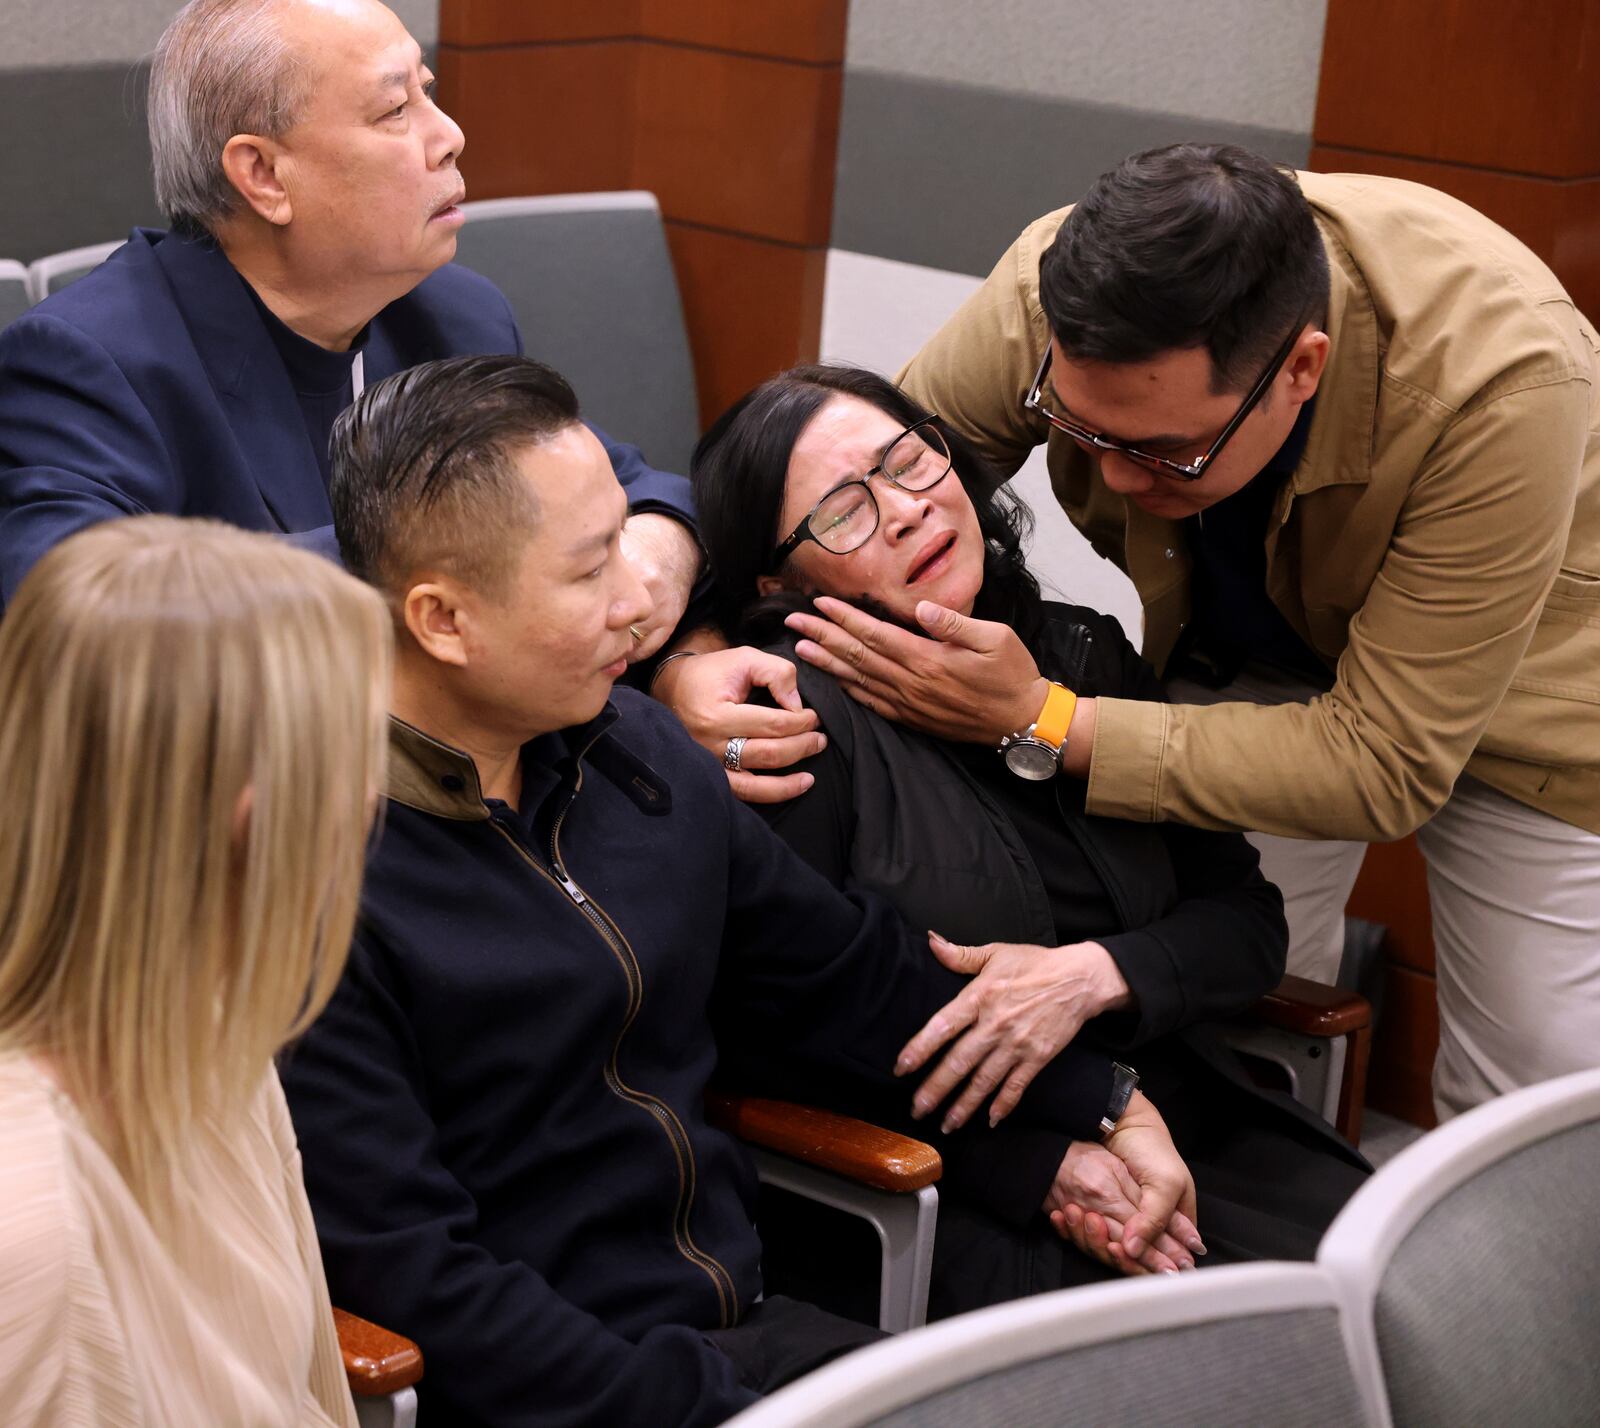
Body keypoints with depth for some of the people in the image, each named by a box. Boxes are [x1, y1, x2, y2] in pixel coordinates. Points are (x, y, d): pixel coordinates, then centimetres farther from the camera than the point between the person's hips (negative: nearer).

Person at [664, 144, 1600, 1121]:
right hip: (1240, 654, 3)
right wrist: (695, 654, -35)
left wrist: (1041, 726, -41)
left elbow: (1381, 762, -36)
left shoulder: (1498, 383, -41)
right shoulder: (1058, 296, -31)